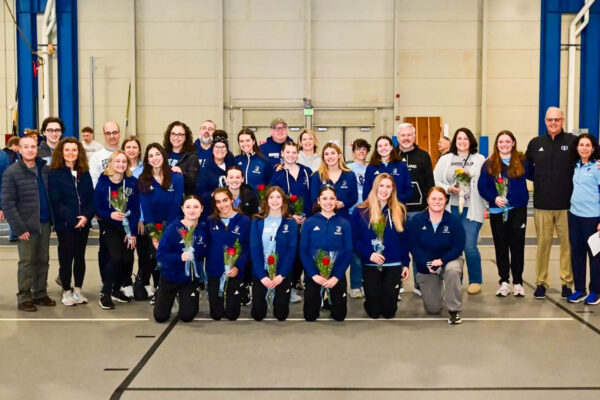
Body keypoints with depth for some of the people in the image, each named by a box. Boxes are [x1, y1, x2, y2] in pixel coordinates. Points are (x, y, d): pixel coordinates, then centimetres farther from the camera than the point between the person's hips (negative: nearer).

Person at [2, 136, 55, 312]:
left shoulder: (45, 169, 6)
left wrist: (53, 218, 4)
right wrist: (19, 228, -15)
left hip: (45, 223, 5)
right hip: (27, 225, -5)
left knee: (43, 261, 12)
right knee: (27, 262, 1)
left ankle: (40, 294, 25)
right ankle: (24, 298, 13)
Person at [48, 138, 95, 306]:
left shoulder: (84, 173, 9)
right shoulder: (54, 173, -4)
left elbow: (91, 198, 5)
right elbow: (55, 201, -10)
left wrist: (87, 216, -11)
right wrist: (72, 219, -17)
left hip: (84, 223, 4)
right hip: (65, 224, -4)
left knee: (80, 257, 10)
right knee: (66, 258, 3)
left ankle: (78, 290, 20)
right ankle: (66, 292, 14)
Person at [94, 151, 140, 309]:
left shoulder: (132, 182, -3)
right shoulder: (103, 182, -8)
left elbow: (135, 209, -4)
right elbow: (97, 207, -6)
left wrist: (133, 232, -8)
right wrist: (110, 214, -26)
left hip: (127, 227, 3)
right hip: (109, 227, -3)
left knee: (128, 259, -4)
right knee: (115, 257, -18)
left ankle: (116, 290, 20)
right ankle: (105, 294, -3)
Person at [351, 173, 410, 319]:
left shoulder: (400, 210, 7)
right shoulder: (360, 211, -1)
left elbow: (404, 239, 9)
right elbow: (355, 239, -2)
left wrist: (406, 264, 4)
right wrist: (368, 254, -16)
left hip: (394, 265, 1)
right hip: (370, 265, -1)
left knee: (389, 311, 0)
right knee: (374, 312, 0)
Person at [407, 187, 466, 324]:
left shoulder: (454, 220, -12)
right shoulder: (417, 220, -9)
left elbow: (458, 246, -14)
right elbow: (413, 246, -11)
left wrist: (441, 261, -27)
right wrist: (428, 264, -24)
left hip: (449, 260, -1)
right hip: (425, 266, 1)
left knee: (453, 270, -41)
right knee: (433, 309, 2)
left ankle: (454, 310, -20)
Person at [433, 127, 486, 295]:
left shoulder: (480, 160, 7)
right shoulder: (445, 160, 12)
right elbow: (435, 182, 6)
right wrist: (449, 189, -10)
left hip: (472, 209, -2)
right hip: (451, 209, 2)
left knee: (470, 246, -9)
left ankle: (475, 281, 8)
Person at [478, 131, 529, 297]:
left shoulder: (522, 161, 2)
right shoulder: (489, 164, 3)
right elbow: (482, 186, -2)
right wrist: (493, 198, -14)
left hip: (517, 210, -1)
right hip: (497, 211, 1)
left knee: (517, 246, 3)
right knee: (501, 247, 7)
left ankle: (518, 282, 12)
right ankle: (504, 281, 16)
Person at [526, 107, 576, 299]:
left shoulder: (573, 141, 2)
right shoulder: (535, 143, 10)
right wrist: (540, 180, 5)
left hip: (566, 204, -2)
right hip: (542, 204, 2)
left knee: (567, 244, 2)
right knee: (543, 244, 5)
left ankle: (567, 283, 12)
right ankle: (541, 282, 13)